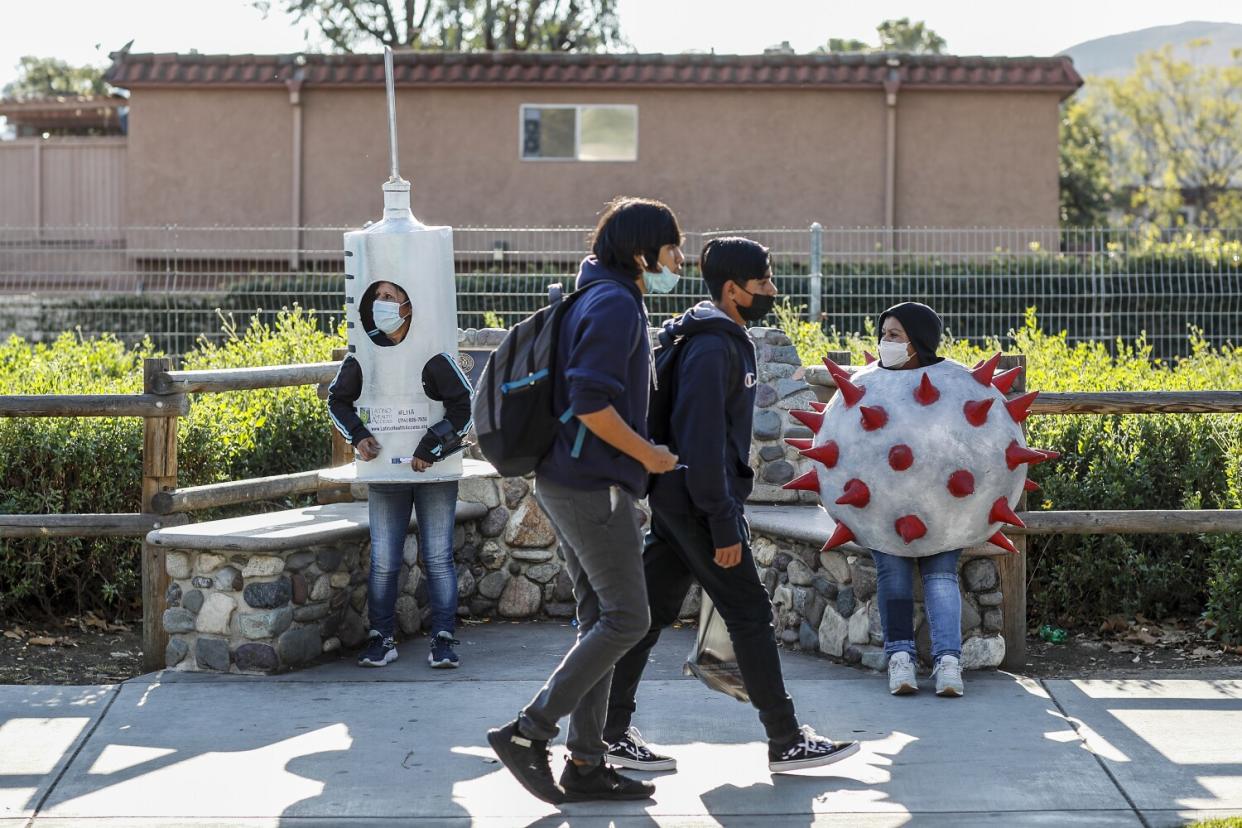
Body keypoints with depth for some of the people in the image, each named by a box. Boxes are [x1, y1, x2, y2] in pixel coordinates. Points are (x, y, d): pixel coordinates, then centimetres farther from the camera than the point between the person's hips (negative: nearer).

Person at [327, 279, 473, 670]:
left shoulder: (432, 354, -12)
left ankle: (443, 640, 7)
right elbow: (338, 398, 11)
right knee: (383, 561, 5)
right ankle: (381, 639, 13)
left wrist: (431, 447, -15)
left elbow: (464, 406, -9)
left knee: (438, 558, 1)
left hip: (433, 471, -3)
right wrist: (357, 435, -5)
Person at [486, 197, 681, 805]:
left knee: (600, 618, 11)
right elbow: (592, 405, -23)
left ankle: (585, 764, 13)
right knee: (626, 619, -6)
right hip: (594, 485, -10)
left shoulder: (597, 300, 17)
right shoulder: (614, 304, -15)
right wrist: (649, 456, -11)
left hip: (568, 482, 10)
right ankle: (528, 733, -6)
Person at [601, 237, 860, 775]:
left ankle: (611, 731, 12)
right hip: (697, 502, -10)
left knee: (650, 613, 9)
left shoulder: (723, 340, 16)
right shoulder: (713, 348, -17)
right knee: (750, 615, -3)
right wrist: (723, 523, -23)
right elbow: (702, 440, -23)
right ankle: (786, 742, 4)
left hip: (676, 501, 10)